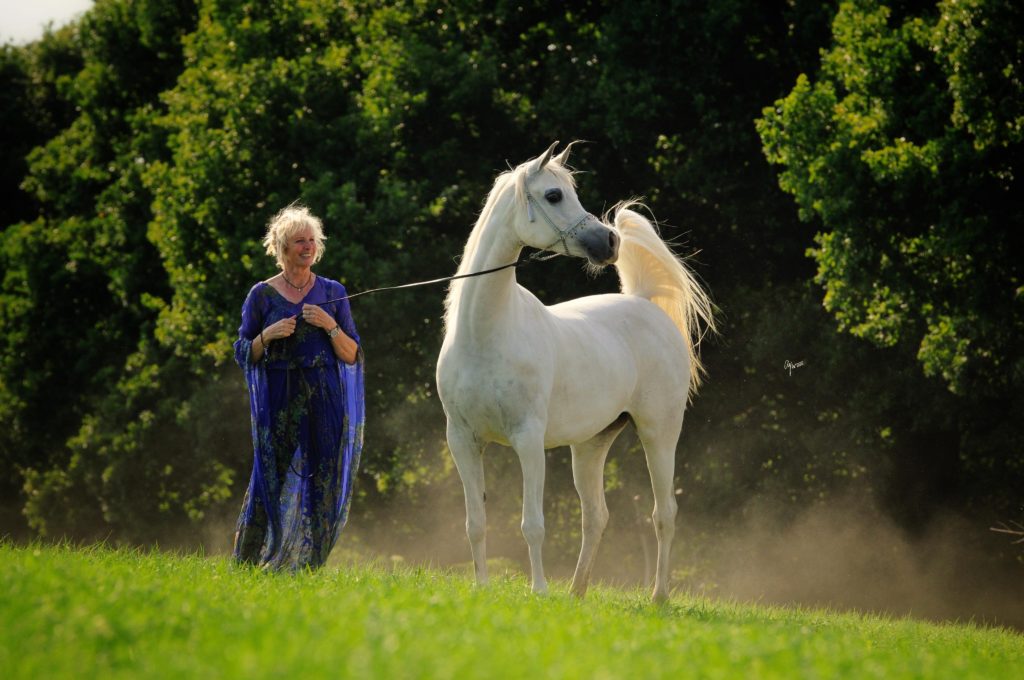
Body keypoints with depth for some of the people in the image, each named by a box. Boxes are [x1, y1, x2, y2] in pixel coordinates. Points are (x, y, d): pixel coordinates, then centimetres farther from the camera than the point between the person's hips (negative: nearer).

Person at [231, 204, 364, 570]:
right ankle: (249, 562, 4)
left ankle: (304, 562, 2)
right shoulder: (262, 295, 6)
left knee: (320, 483, -5)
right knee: (274, 481, -7)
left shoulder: (332, 292, 10)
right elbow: (243, 354, 8)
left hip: (324, 402, 2)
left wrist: (330, 326, -8)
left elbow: (352, 355, 8)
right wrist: (268, 334, -10)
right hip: (279, 400, -2)